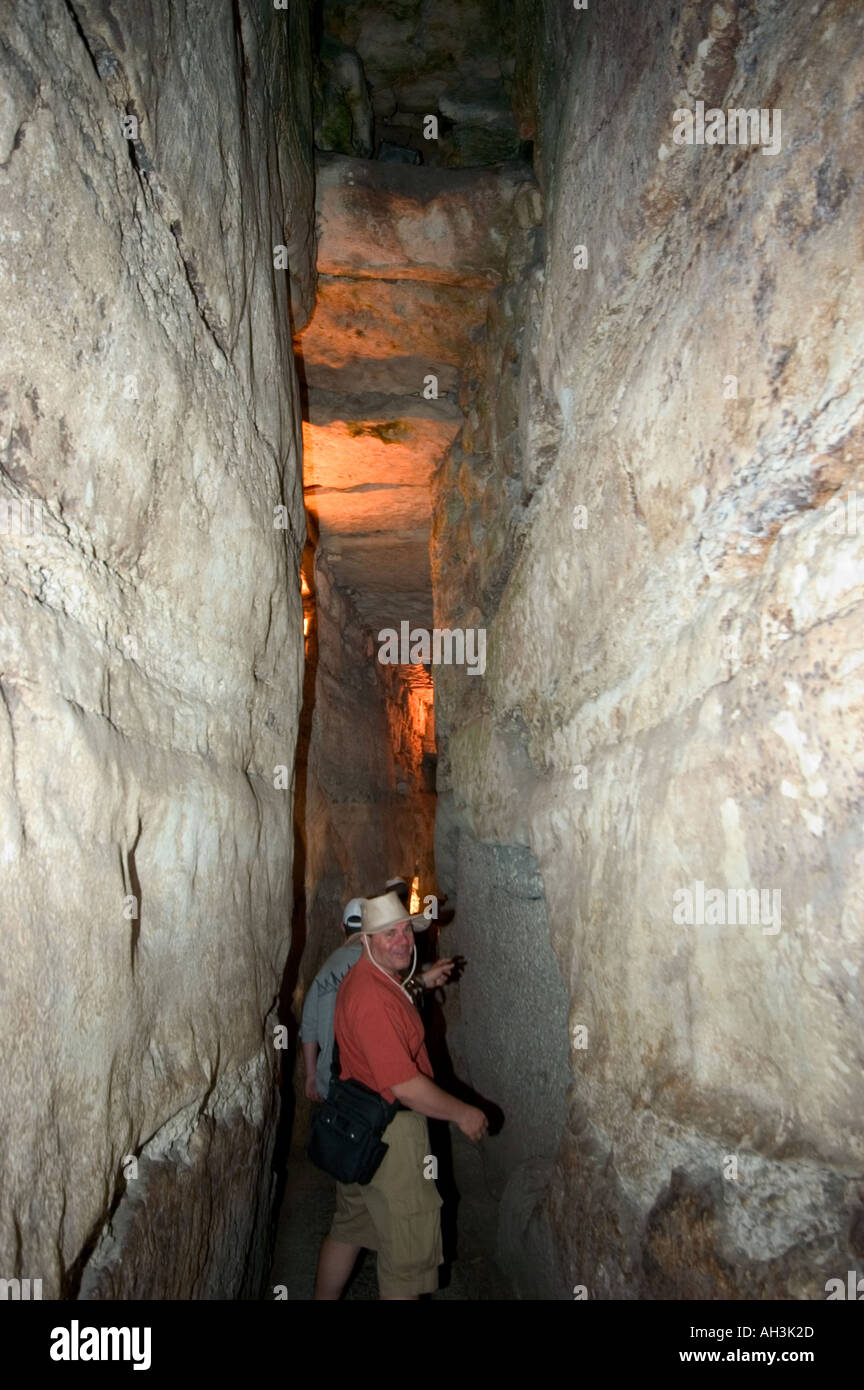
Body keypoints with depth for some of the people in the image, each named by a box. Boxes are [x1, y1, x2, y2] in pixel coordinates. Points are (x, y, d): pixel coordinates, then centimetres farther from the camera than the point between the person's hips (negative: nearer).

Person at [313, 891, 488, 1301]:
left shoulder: (365, 978, 4)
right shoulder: (373, 997, -29)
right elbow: (405, 1085, -30)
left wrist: (419, 982, 16)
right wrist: (463, 1113, -18)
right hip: (390, 1134, -10)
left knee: (348, 1227, 25)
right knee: (409, 1249, 8)